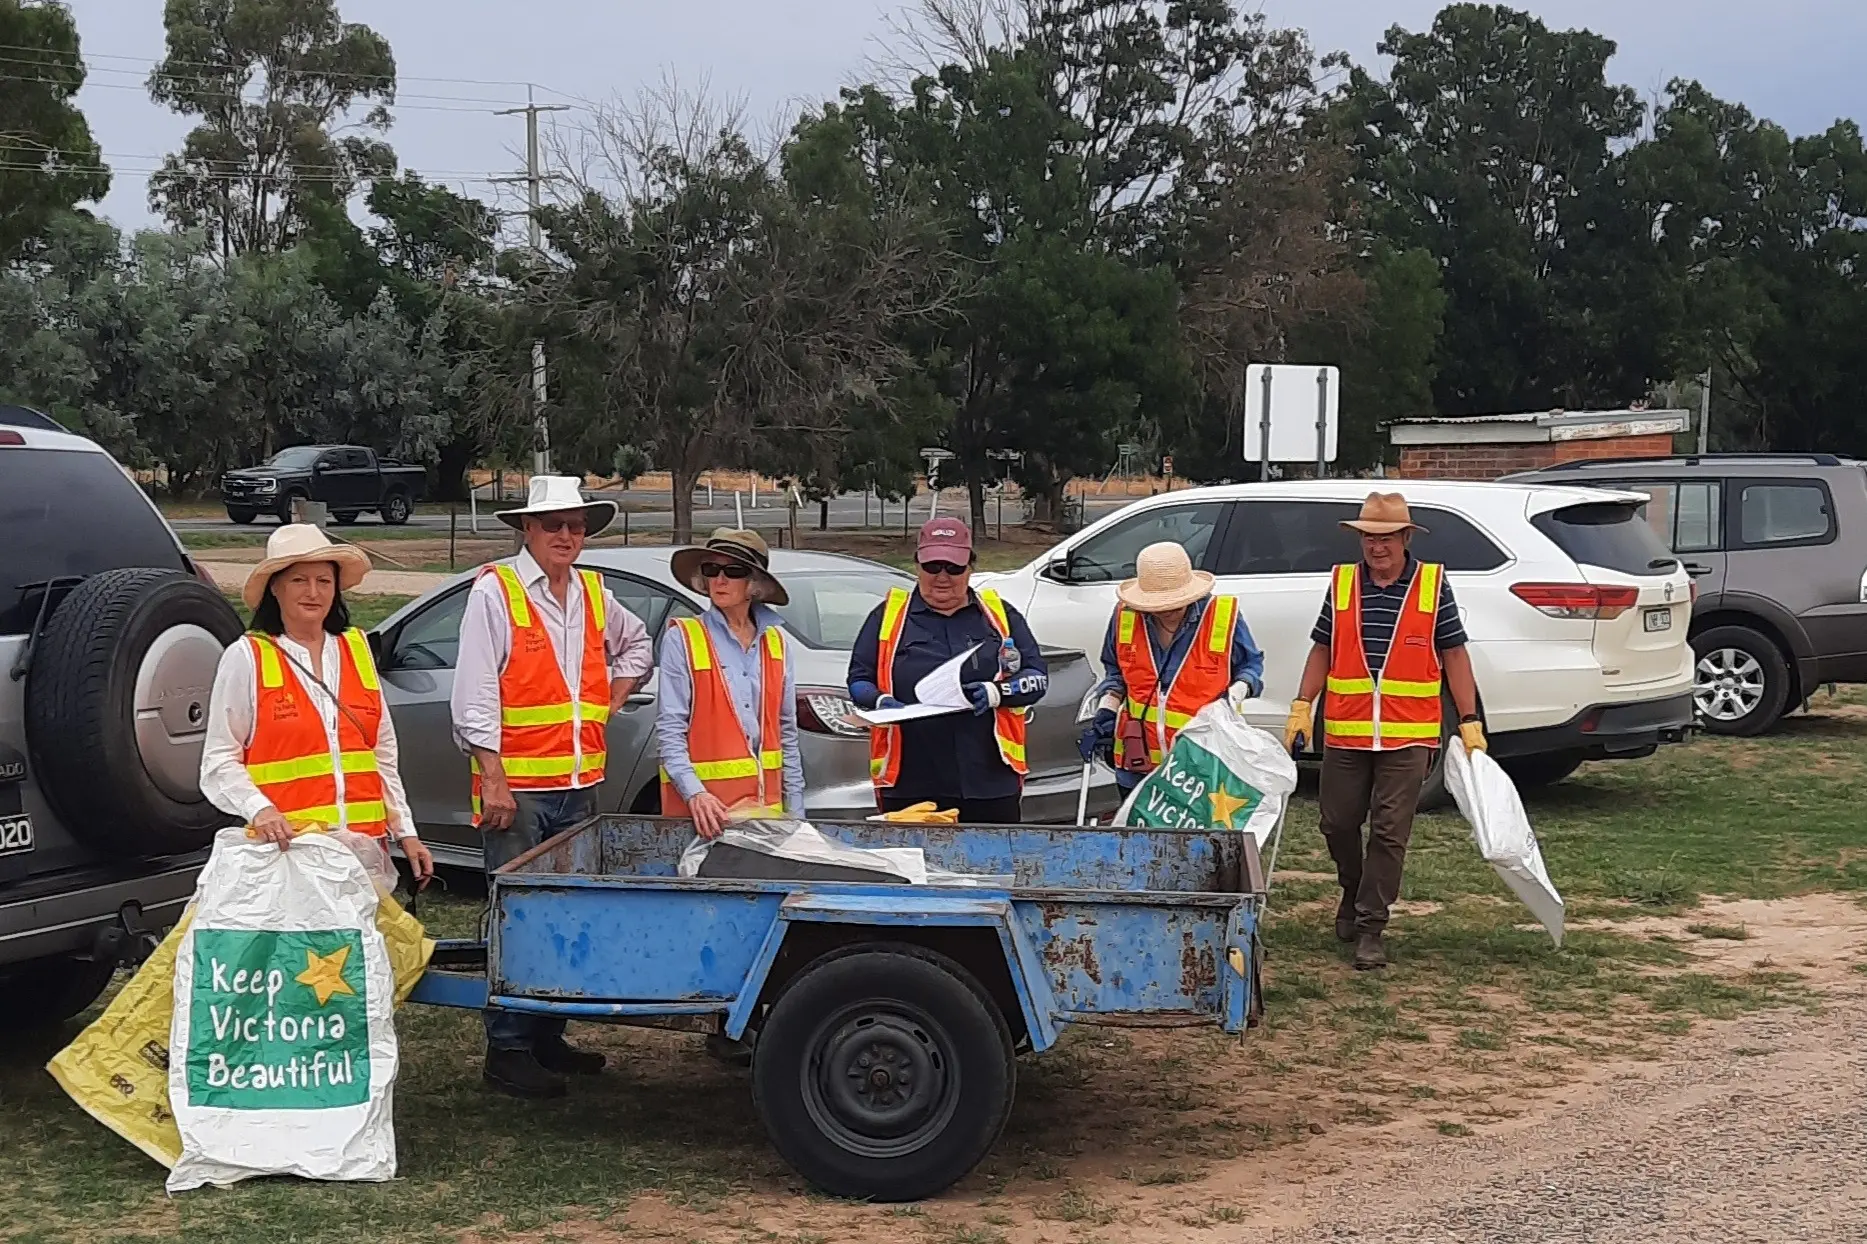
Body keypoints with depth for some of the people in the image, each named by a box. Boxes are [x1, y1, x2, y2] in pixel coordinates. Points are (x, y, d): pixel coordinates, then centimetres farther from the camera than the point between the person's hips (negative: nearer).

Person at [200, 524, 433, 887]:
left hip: (365, 845, 4)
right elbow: (220, 762, 0)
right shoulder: (246, 657, 2)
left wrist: (405, 832, 15)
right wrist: (259, 810, -18)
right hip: (287, 845, -4)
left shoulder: (357, 648, 16)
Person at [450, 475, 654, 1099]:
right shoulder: (495, 592, -6)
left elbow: (637, 644, 34)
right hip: (517, 788, -6)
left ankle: (548, 1038, 21)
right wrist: (493, 779, -16)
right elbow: (474, 695, -11)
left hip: (579, 786, 7)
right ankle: (508, 1051, 1)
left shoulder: (594, 595, 13)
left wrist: (612, 697, 16)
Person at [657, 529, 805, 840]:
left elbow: (787, 732, 14)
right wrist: (694, 794, -22)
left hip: (765, 801, 4)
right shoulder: (682, 638, -2)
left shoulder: (776, 641, 10)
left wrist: (795, 810, 9)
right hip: (704, 804, -3)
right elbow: (669, 730, -8)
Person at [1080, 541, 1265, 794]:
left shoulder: (1223, 617, -9)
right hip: (1139, 761, 3)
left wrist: (1235, 694, -14)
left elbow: (1251, 665, 7)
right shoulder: (1126, 617, 0)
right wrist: (1105, 712, 4)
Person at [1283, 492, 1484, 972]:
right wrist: (1301, 707, 4)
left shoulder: (1433, 584, 0)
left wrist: (1470, 722, 0)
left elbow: (1454, 654, 3)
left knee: (1390, 832, -2)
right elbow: (1322, 650, 13)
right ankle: (1353, 892, 36)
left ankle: (1371, 927, 4)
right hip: (1344, 733, 3)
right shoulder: (1342, 582, 6)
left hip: (1408, 735, -2)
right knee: (1338, 823, 9)